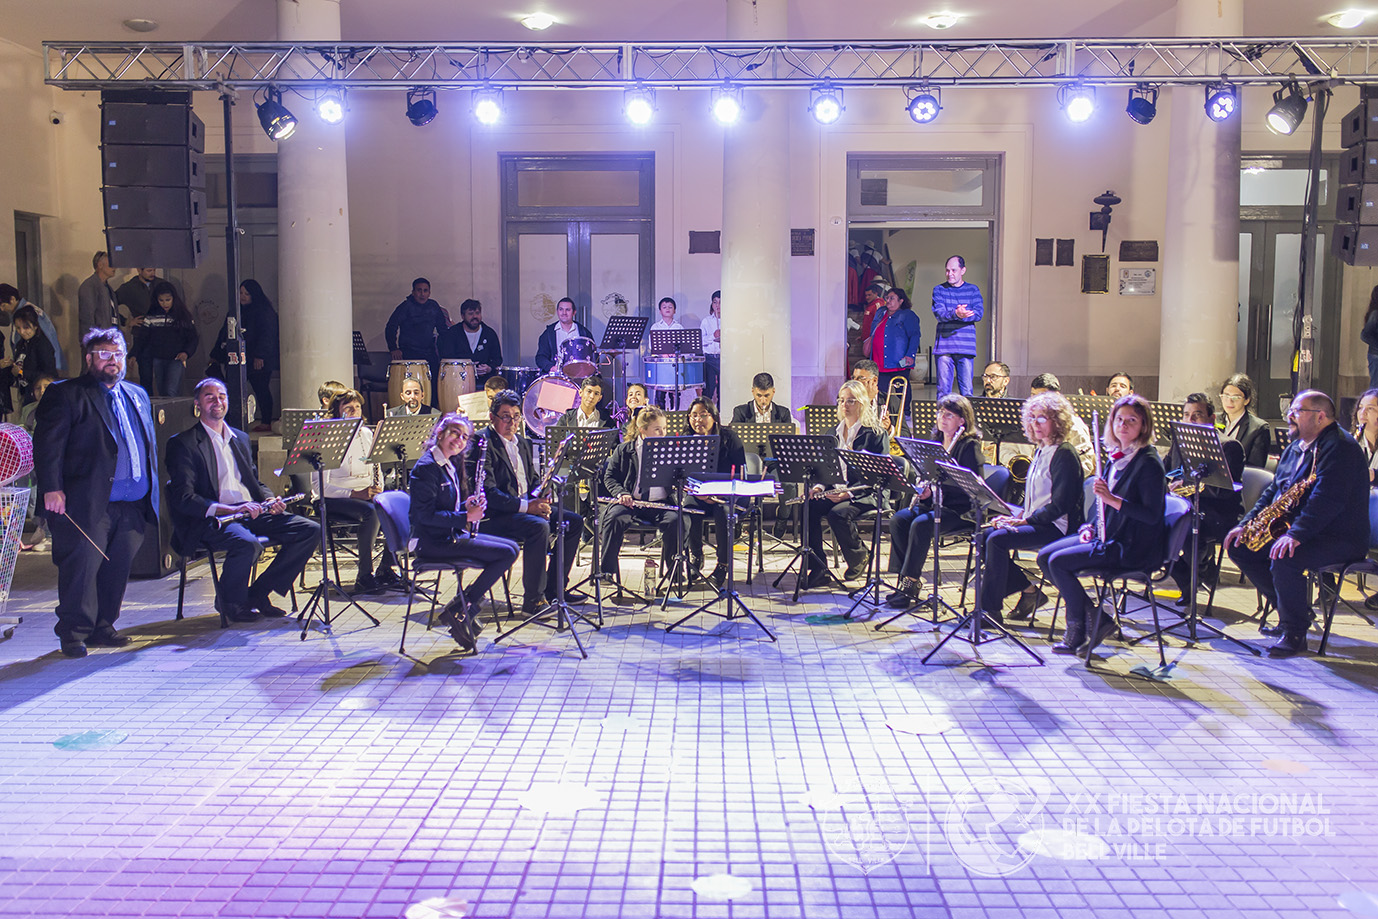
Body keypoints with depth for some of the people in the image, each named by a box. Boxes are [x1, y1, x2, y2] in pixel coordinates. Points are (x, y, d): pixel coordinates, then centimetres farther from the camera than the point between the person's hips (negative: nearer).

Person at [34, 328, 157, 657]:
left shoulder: (138, 396, 21)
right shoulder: (65, 395, 2)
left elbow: (149, 445, 24)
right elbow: (47, 445, -6)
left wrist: (152, 492, 17)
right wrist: (51, 488, -16)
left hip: (132, 505, 6)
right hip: (88, 505, -5)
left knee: (118, 568, 7)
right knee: (81, 566, -6)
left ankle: (102, 627, 18)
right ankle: (73, 633, 4)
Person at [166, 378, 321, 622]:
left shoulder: (240, 438, 23)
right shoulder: (183, 444, 0)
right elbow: (183, 498, -12)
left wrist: (270, 500, 2)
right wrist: (230, 509, -25)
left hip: (252, 512, 7)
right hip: (211, 520, -7)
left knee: (311, 531, -11)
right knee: (248, 544, -38)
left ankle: (259, 593, -1)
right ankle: (229, 602, -7)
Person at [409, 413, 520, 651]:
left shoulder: (451, 465, 14)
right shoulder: (426, 467, -15)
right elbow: (426, 515, -21)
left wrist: (469, 505, -3)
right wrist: (466, 517, -21)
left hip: (453, 534, 10)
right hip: (434, 542, -10)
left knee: (511, 548, 4)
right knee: (507, 554, -15)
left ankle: (461, 607, 3)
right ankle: (460, 611, -8)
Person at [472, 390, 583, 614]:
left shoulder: (522, 443, 17)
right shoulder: (482, 443, -11)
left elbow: (533, 478, 21)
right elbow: (488, 492, -20)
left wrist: (541, 499, -4)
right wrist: (526, 506, -27)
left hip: (527, 507, 9)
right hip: (494, 517, -9)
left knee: (574, 521, 1)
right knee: (538, 527, -33)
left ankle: (553, 589, 8)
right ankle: (532, 601, -26)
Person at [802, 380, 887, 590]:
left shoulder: (875, 433, -5)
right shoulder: (836, 433, 15)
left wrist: (849, 493, -24)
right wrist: (820, 486, -4)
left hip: (867, 494, -6)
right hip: (836, 490, 6)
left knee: (838, 514, -34)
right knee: (808, 508, -22)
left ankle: (860, 558, -5)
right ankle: (817, 570, -18)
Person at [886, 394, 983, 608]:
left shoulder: (970, 445, -8)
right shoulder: (935, 441, 14)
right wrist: (925, 491, -3)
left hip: (960, 508, -7)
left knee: (921, 524, -30)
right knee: (898, 519, -17)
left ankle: (910, 584, -24)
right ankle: (908, 578, -13)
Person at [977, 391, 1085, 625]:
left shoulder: (1064, 453, -13)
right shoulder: (1039, 451, 17)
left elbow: (1060, 505, -19)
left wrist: (1024, 520, -20)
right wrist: (1015, 516, 4)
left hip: (1056, 527, -10)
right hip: (1034, 522, 10)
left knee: (998, 539, -25)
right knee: (985, 535, -4)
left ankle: (990, 608, -17)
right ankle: (1029, 590, 1)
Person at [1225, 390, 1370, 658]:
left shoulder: (1340, 446, -16)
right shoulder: (1296, 447, 15)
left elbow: (1328, 499, -28)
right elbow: (1273, 491, 19)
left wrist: (1296, 534, -38)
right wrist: (1246, 524, 6)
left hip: (1339, 536, -10)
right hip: (1292, 530, 10)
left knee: (1283, 558, -35)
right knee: (1239, 547, 1)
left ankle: (1295, 633, -16)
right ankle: (1294, 611, 9)